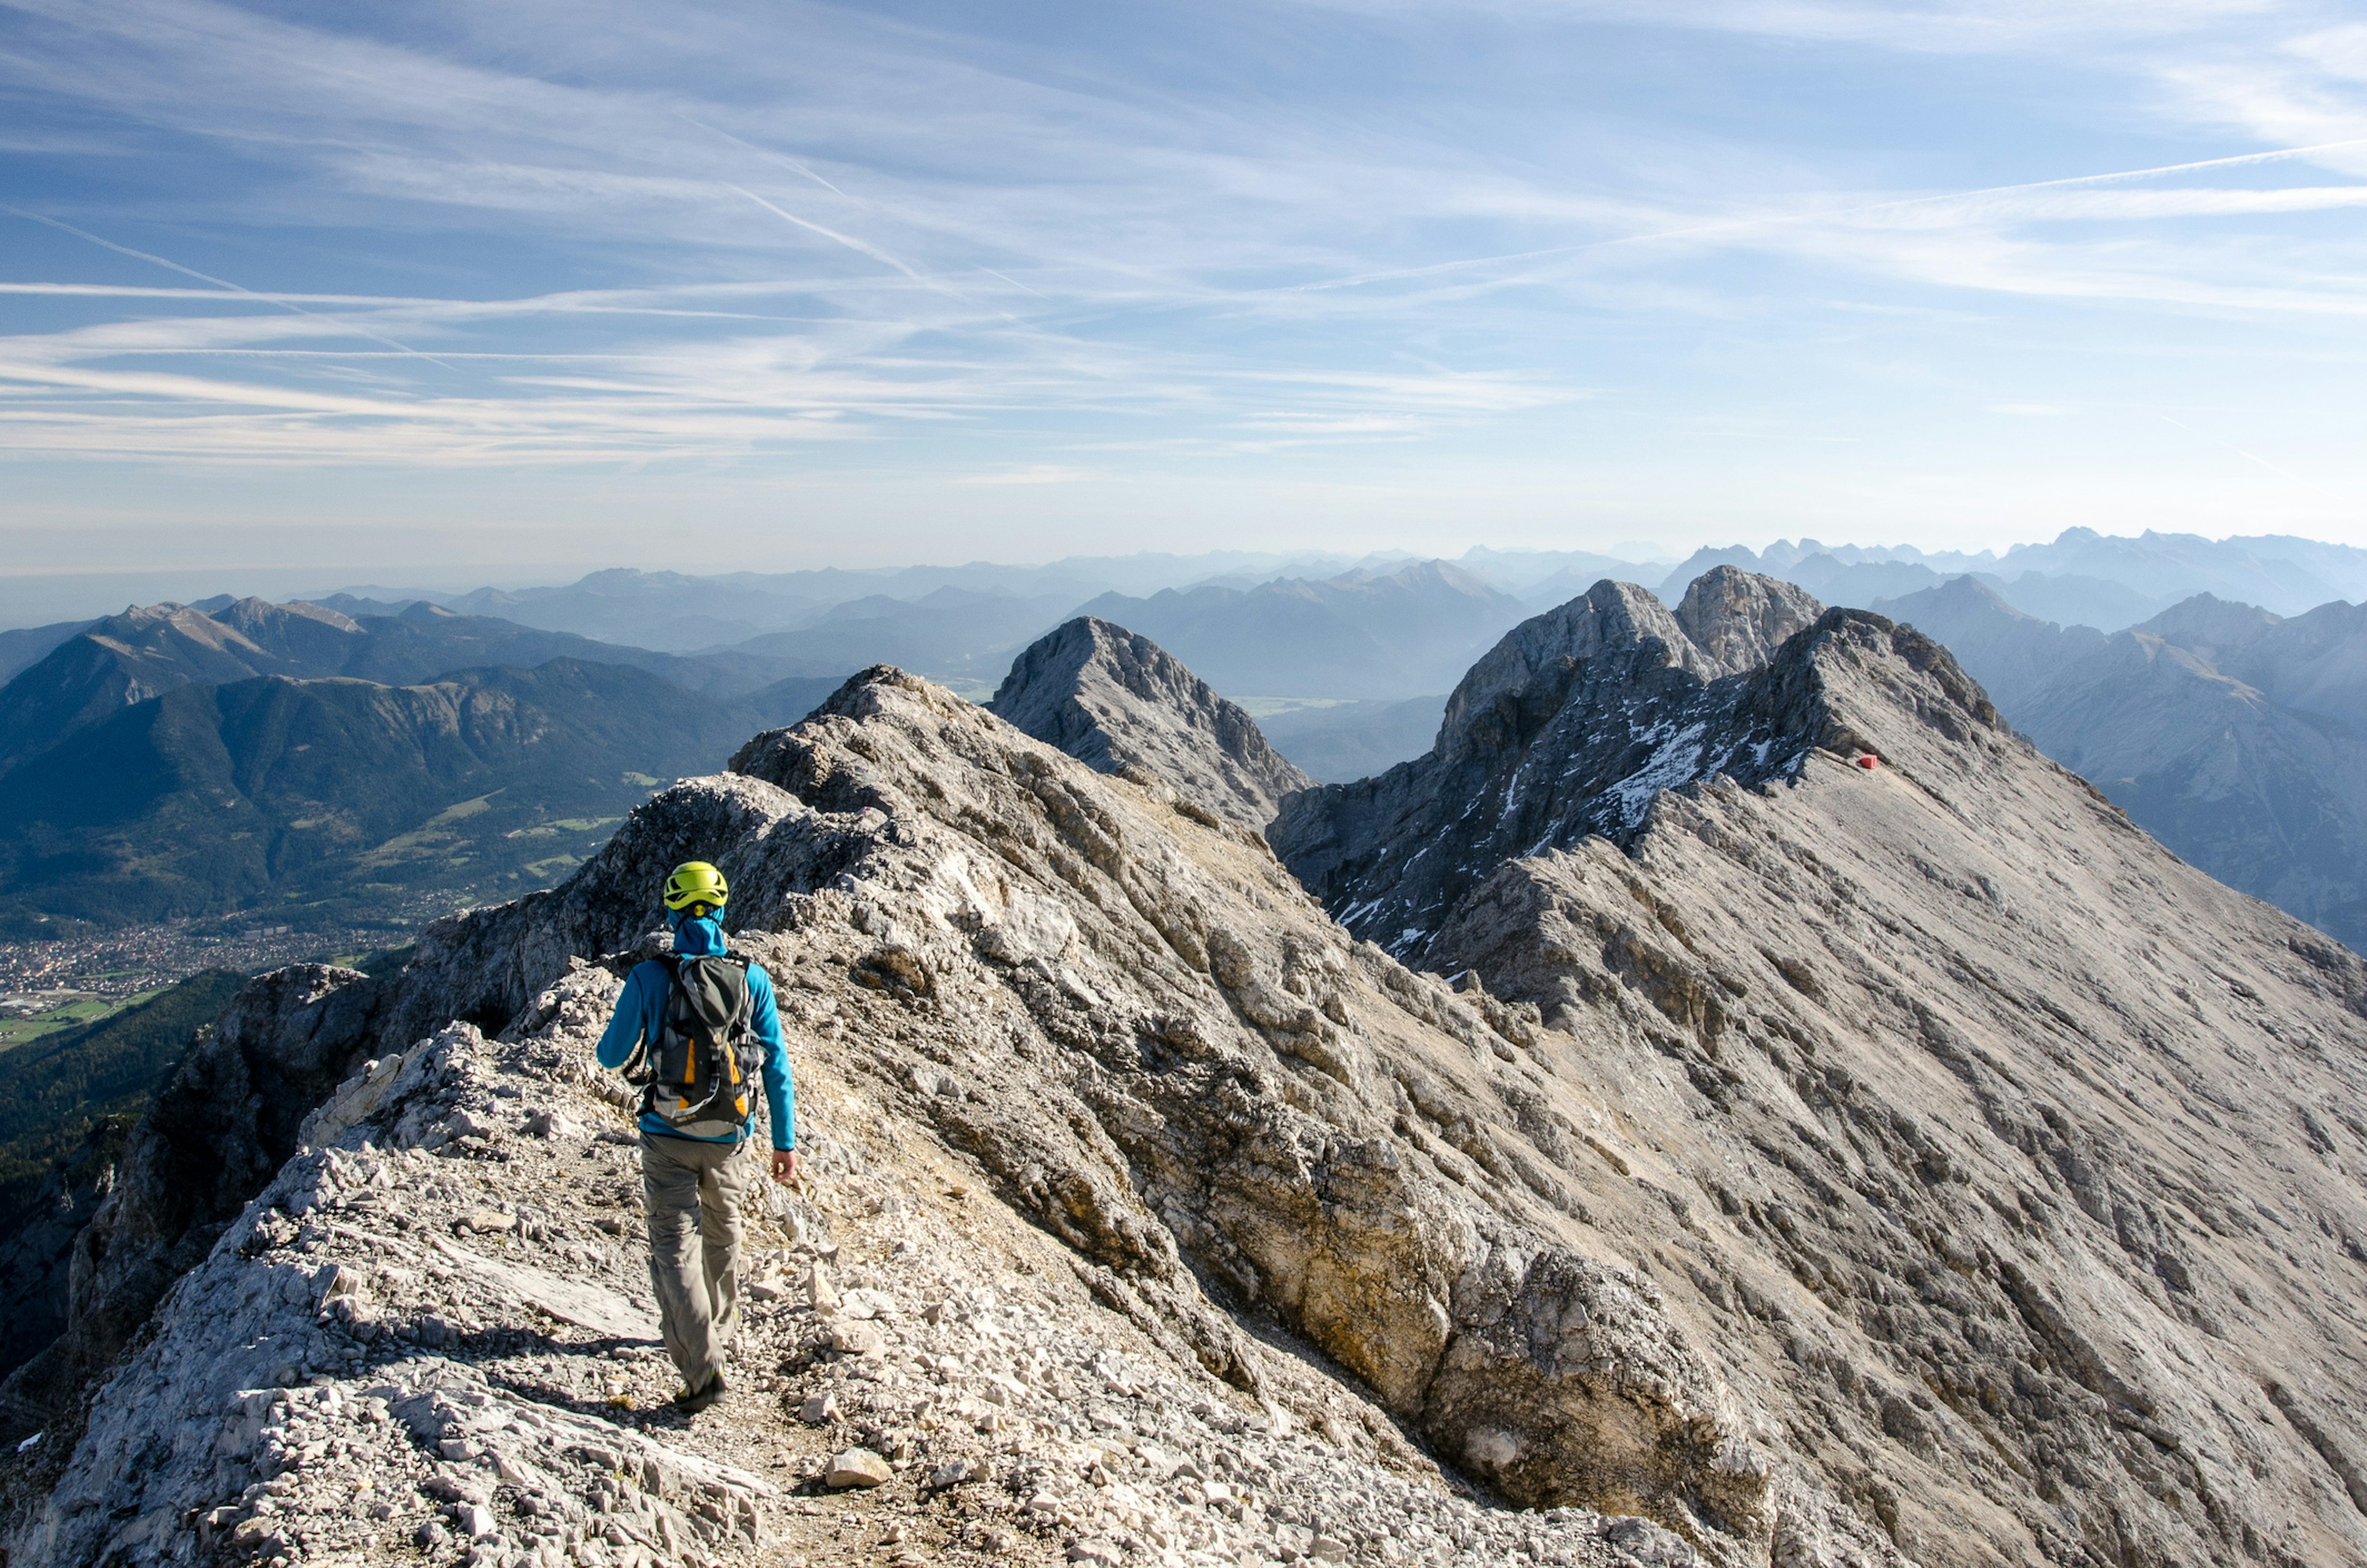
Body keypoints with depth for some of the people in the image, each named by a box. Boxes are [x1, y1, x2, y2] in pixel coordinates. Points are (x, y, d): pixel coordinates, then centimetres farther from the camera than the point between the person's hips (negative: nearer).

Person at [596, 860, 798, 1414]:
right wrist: (785, 1143, 4)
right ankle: (718, 1332, 44)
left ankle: (702, 1365, -10)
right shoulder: (752, 978, -6)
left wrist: (634, 1064, 25)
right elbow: (777, 1067, -4)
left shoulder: (649, 978, -11)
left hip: (668, 1138, -3)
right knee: (723, 1237, 24)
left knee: (675, 1248, 2)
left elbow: (612, 1056, 0)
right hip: (729, 1140, 3)